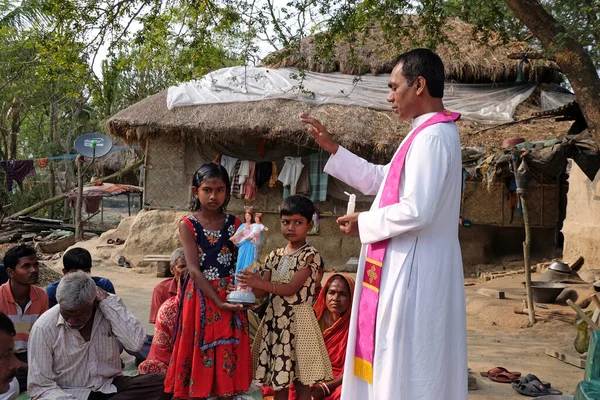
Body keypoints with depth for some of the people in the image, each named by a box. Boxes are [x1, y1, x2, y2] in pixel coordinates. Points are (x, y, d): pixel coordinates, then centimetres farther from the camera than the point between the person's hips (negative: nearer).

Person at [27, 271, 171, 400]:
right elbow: (40, 387, -10)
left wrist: (108, 301, -23)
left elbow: (135, 343, -23)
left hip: (110, 387, 3)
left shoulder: (109, 306, -7)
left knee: (164, 384, -22)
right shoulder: (43, 328, -13)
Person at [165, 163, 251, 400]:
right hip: (201, 298, -2)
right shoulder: (187, 225, -4)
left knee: (227, 359, 7)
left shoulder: (234, 224, 5)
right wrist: (218, 301, -19)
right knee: (199, 356, 3)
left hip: (231, 297, 3)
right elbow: (194, 270, -12)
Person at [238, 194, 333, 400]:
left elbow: (291, 288, -17)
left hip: (298, 320, -6)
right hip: (274, 318, 6)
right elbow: (261, 293, 4)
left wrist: (259, 283, -25)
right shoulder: (274, 256, 10)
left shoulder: (310, 255, -7)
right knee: (279, 381, 11)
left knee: (301, 383, 0)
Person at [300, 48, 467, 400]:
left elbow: (416, 212, -27)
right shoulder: (430, 133, 15)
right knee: (397, 366, 19)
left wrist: (363, 222, -11)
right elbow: (378, 179, 22)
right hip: (408, 268, 11)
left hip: (413, 271, -11)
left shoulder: (432, 136, -19)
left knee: (405, 371, -1)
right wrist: (331, 146, 16)